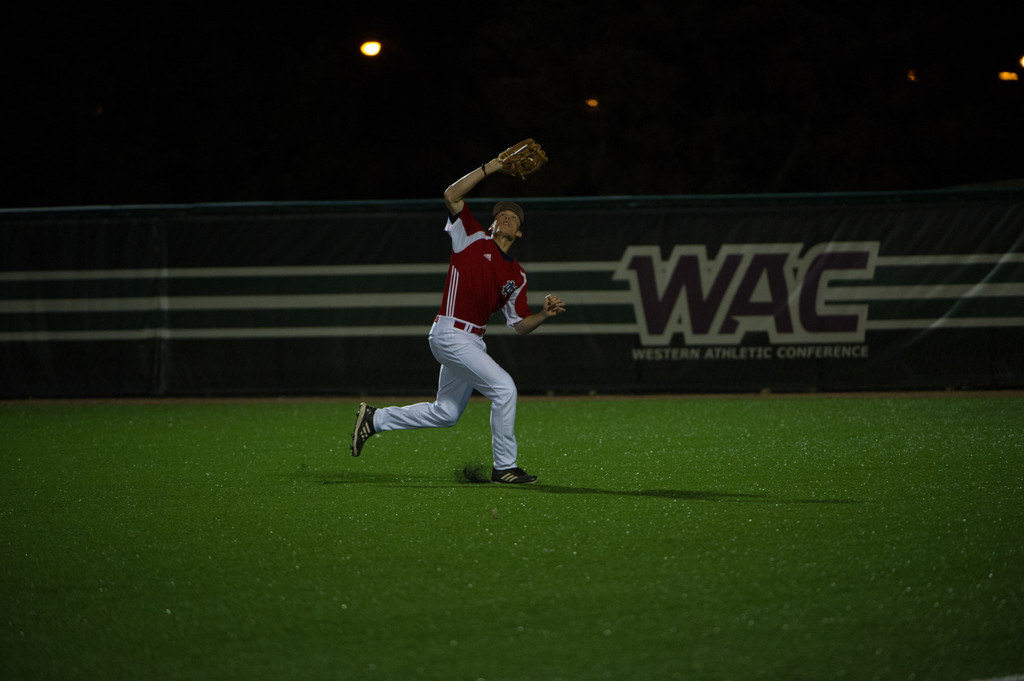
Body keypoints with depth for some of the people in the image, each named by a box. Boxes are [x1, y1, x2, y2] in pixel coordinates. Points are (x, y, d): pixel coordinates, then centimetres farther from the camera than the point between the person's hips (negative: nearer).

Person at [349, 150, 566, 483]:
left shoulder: (516, 275, 14)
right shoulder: (473, 237, 0)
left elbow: (520, 325, 13)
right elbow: (452, 195, -10)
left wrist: (545, 313, -5)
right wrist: (488, 169, -13)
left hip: (473, 341, 8)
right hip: (451, 334, -8)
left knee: (445, 414, 15)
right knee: (504, 388, -17)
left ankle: (375, 418, 28)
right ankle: (505, 467, -9)